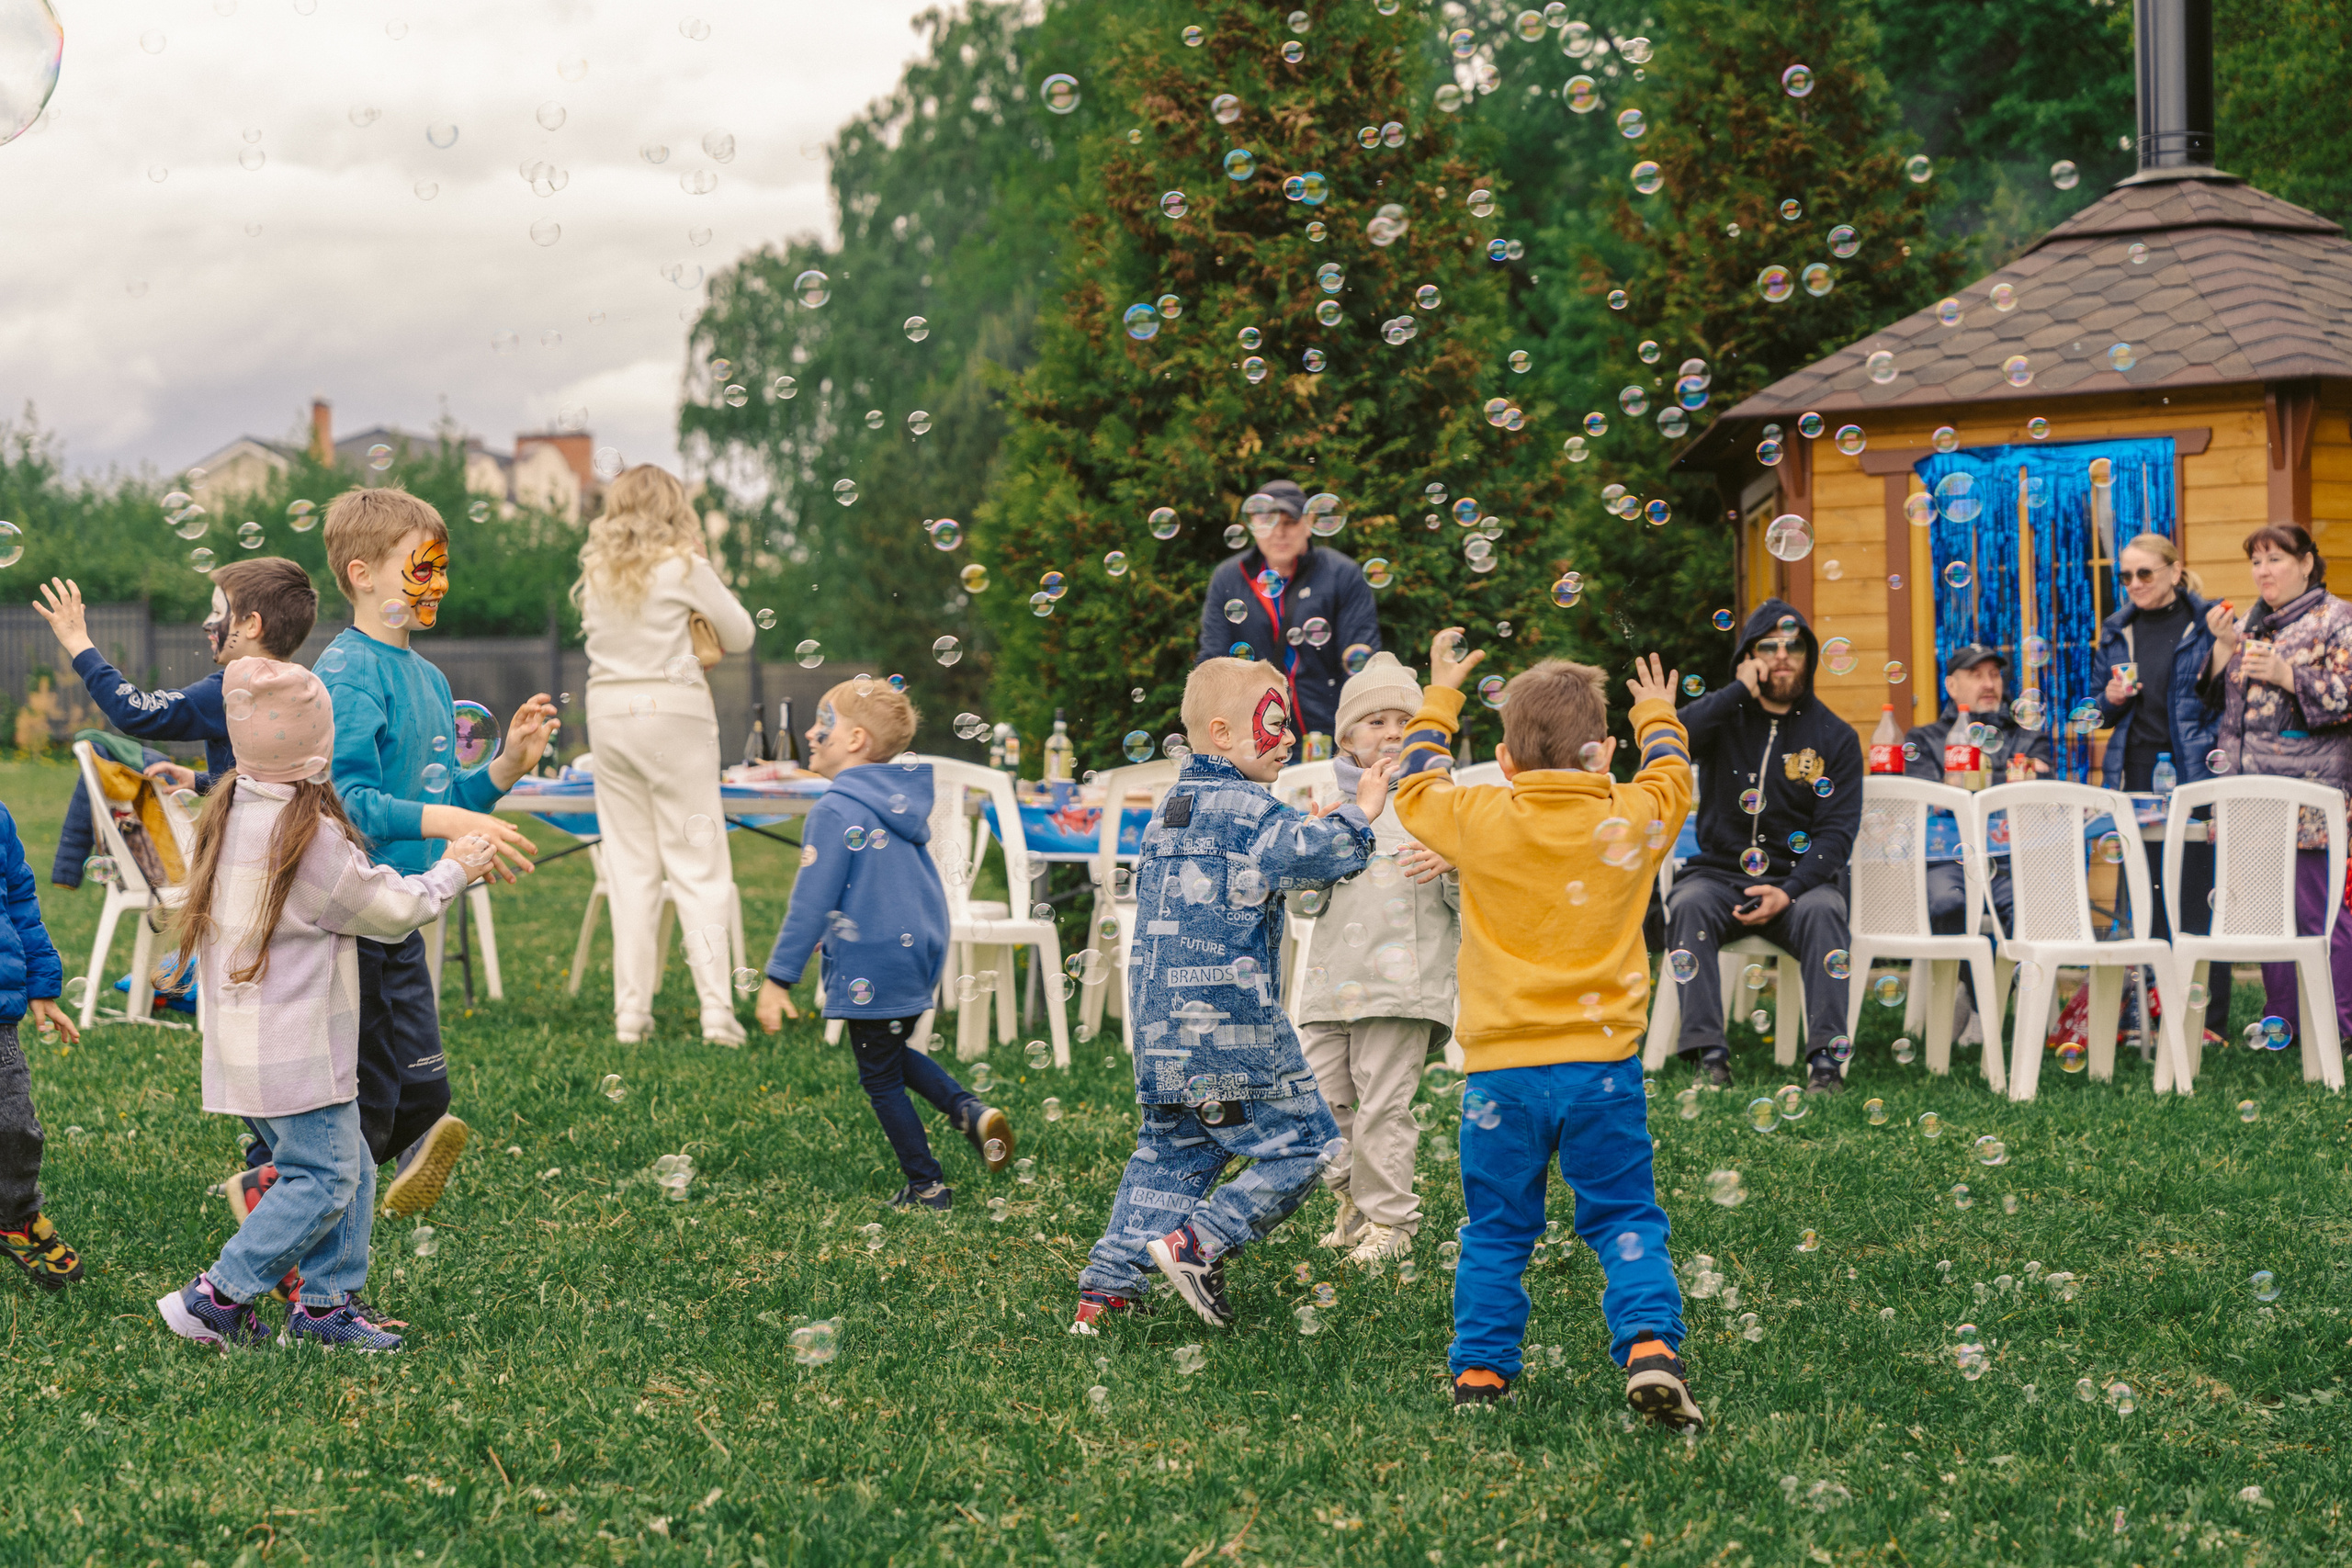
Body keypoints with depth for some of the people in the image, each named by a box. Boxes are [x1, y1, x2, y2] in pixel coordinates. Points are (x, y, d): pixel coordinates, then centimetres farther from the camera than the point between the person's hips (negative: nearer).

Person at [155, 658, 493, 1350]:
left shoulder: (230, 814, 8)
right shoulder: (309, 837, -19)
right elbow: (391, 910, -9)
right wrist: (455, 869, 6)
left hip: (246, 1044, 9)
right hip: (296, 1051, -9)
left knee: (350, 1170, 14)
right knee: (322, 1178, -2)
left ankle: (328, 1301, 17)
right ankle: (215, 1298, -1)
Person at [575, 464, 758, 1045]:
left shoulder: (595, 572, 6)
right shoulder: (683, 567, -7)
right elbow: (740, 635, 1)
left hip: (608, 710, 4)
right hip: (674, 710, -4)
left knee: (630, 865, 9)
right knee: (697, 864, -1)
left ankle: (631, 1010, 7)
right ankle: (716, 1008, -7)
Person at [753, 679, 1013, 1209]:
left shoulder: (835, 812, -18)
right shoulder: (902, 802, 8)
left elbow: (811, 902, -19)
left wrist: (779, 978, -13)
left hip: (872, 968, -9)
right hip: (922, 950, 9)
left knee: (881, 1079, 7)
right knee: (894, 1055, 26)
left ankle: (926, 1186, 14)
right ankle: (971, 1110, 7)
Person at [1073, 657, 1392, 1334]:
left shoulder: (1167, 809, 17)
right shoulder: (1248, 809, -10)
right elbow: (1308, 855, -28)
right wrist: (1358, 814, -14)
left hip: (1160, 1024, 9)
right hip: (1229, 1021, -9)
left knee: (1169, 1151, 16)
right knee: (1303, 1143, 0)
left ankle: (1107, 1284, 9)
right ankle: (1197, 1244, -8)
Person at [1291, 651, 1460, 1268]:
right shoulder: (1328, 802, 11)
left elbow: (1477, 899, 2)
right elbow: (1303, 901, 8)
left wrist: (1453, 869, -18)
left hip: (1405, 979, -4)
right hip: (1333, 979, 4)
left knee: (1383, 1102, -5)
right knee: (1315, 1096, 4)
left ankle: (1388, 1218, 9)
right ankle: (1353, 1194, 25)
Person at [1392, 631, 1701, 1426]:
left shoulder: (1480, 821, -5)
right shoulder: (1633, 820, -2)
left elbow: (1416, 787, 15)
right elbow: (1672, 777, 21)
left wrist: (1440, 697, 28)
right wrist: (1657, 715, 41)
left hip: (1502, 1069, 0)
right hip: (1601, 1064, 0)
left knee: (1497, 1230, 12)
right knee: (1626, 1219, 6)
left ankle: (1481, 1369, 15)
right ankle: (1651, 1346, -12)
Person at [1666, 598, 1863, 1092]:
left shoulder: (1835, 737, 7)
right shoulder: (1726, 715, 8)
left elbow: (1838, 830, -1)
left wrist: (1789, 892, -17)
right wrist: (1740, 691, -15)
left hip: (1798, 879, 0)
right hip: (1719, 873, 0)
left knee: (1823, 910, -33)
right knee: (1689, 904, -32)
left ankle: (1827, 1056, -33)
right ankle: (1708, 1052, -35)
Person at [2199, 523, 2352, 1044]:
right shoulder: (2249, 623, 18)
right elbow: (2219, 696, 19)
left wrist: (2286, 675, -17)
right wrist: (2225, 646, 3)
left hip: (2306, 792, -7)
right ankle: (2281, 1020, 17)